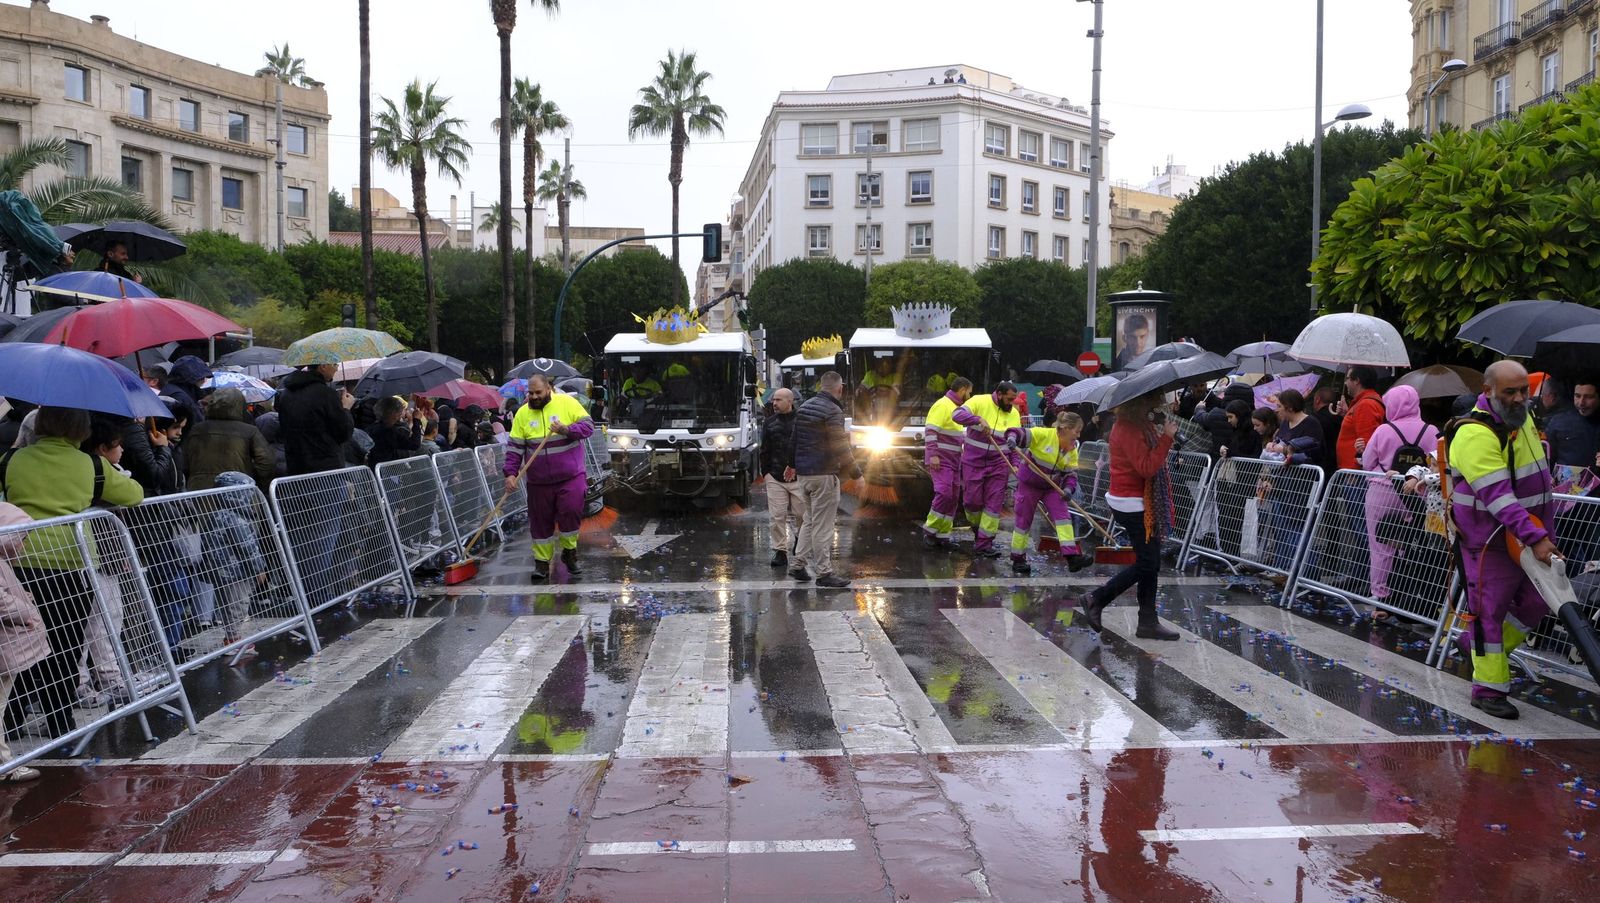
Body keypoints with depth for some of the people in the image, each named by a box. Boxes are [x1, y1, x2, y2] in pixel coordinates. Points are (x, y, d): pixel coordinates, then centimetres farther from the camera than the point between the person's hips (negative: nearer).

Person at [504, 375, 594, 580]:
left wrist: (567, 430, -21)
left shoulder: (567, 403, -4)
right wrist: (511, 473, -8)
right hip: (539, 481, 2)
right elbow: (515, 447, 2)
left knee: (571, 513, -11)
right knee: (541, 522, 7)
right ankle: (542, 562, 19)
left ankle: (569, 552, 13)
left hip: (571, 477, -2)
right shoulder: (523, 413, 2)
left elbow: (588, 425, -4)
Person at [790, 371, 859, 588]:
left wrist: (794, 466, 28)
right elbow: (840, 448, -16)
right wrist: (856, 472, -6)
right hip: (823, 474, -8)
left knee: (809, 519, 18)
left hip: (803, 473, 8)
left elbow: (795, 440, 18)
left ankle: (798, 564, 18)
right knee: (822, 524, -3)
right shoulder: (832, 411, -15)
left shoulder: (804, 407, 11)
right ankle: (824, 572, 2)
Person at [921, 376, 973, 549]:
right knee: (944, 494, -18)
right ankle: (929, 530, -6)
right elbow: (930, 430, -20)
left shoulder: (956, 407, 18)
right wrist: (933, 455, -26)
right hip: (940, 460, -10)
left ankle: (943, 535, 11)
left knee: (953, 497, 7)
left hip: (954, 460, 10)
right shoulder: (942, 405, -12)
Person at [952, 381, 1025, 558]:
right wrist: (979, 419, -34)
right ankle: (978, 528, 31)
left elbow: (1016, 433, 3)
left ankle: (984, 544, 3)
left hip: (998, 464, 3)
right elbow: (957, 414, -20)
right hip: (974, 461, -3)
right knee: (972, 500, 0)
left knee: (994, 503, -2)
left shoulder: (1013, 413, 5)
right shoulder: (979, 402, -8)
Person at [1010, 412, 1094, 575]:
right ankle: (1018, 560, 19)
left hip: (1052, 488, 5)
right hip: (1029, 485, -5)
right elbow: (1023, 434, -26)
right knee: (1023, 520, 4)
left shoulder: (1072, 450, -2)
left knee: (1063, 515, -11)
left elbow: (1071, 474, -3)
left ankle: (1072, 556, -16)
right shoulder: (1044, 434, -21)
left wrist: (1068, 488, -23)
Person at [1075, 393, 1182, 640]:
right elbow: (1146, 468, -25)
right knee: (1147, 563, -5)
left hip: (1141, 503, 10)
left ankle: (1148, 622, 14)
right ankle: (1096, 599, 3)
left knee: (1150, 563, 10)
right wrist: (1166, 438, -24)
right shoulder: (1130, 429, -19)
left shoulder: (1135, 424, 13)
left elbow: (1148, 462, 15)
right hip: (1132, 505, -10)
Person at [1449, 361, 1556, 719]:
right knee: (1490, 609, -3)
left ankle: (1477, 644, 34)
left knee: (1535, 602, 13)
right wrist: (1534, 538, -34)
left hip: (1529, 534, 8)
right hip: (1489, 539, -8)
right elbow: (1498, 495, -30)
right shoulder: (1476, 434, -23)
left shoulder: (1524, 418, 6)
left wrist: (1545, 529, 21)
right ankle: (1489, 689, 7)